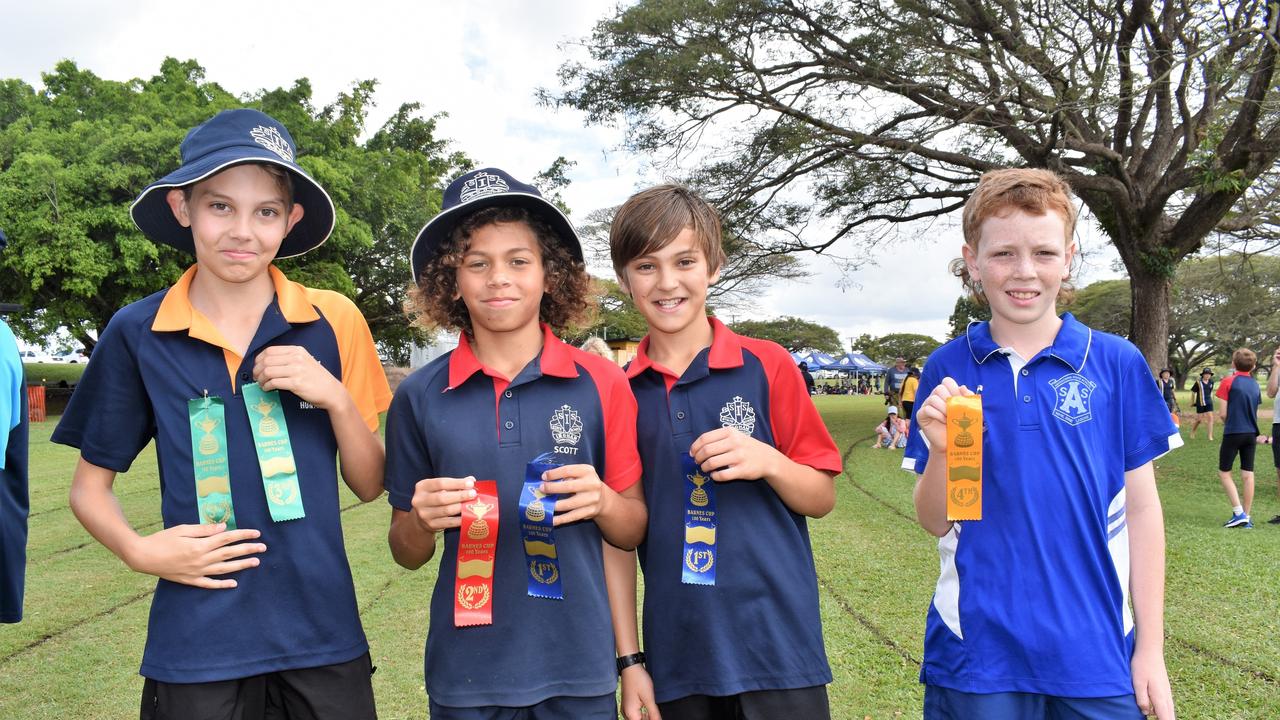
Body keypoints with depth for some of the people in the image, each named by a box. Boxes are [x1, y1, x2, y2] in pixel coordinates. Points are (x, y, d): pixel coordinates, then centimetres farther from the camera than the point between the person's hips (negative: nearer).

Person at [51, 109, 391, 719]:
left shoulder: (332, 321, -2)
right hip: (196, 648, 0)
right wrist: (139, 550, -11)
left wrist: (335, 395, -14)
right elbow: (90, 487, 8)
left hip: (323, 638, 1)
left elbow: (369, 484, 3)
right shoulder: (137, 333, -2)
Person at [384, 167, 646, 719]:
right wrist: (422, 521, -15)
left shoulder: (601, 383, -5)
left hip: (578, 668, 0)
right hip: (465, 672, 1)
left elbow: (633, 531, 3)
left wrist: (602, 502, -18)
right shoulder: (419, 396, -3)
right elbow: (406, 552, 6)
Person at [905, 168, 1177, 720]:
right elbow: (934, 522, 1)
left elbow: (1141, 512, 2)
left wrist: (1151, 650, 2)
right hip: (975, 650, 0)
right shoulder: (947, 370, -1)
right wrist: (939, 450, -18)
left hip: (1096, 653, 0)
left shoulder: (1117, 363, -3)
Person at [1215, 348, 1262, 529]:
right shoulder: (1255, 385, 7)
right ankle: (1246, 518, 9)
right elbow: (1254, 411, 10)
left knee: (1224, 472, 5)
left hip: (1233, 433, -5)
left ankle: (1239, 513, -5)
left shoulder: (1228, 382, -8)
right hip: (1251, 434, 5)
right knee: (1247, 475, 6)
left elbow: (1222, 414, -9)